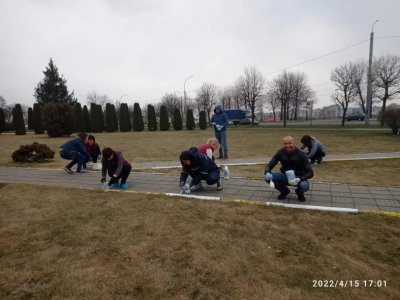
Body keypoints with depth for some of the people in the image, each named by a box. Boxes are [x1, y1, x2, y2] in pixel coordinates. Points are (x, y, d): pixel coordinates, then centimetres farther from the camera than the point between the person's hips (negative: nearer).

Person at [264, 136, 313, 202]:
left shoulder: (301, 154, -18)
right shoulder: (280, 152, -11)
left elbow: (310, 173, -19)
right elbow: (269, 165, -7)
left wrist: (299, 179, -39)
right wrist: (267, 173, -32)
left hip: (298, 178, -2)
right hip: (285, 176, 3)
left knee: (304, 186, -37)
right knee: (268, 178, -24)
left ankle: (299, 192, 4)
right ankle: (284, 191, 5)